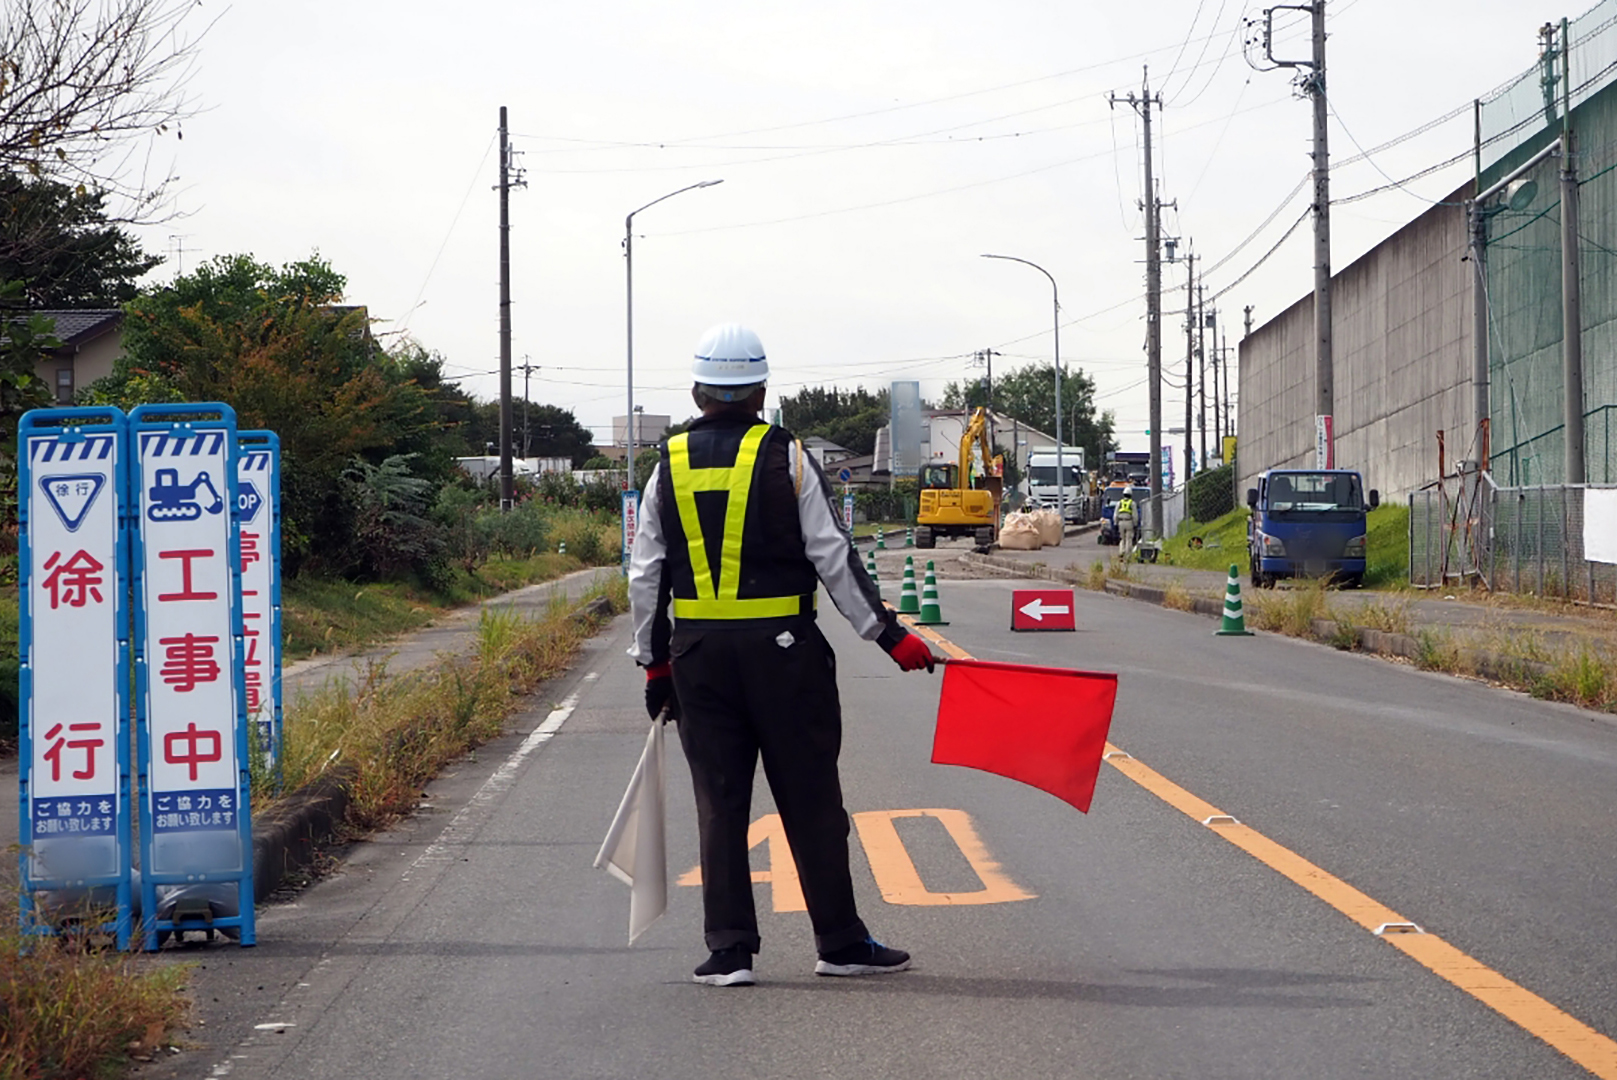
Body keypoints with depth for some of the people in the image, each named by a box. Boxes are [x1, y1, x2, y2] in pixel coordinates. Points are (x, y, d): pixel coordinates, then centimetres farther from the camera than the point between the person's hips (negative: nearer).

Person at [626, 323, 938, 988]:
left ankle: (729, 951, 6)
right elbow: (833, 557, -7)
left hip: (698, 653, 3)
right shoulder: (785, 457, -4)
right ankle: (841, 944, 11)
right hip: (782, 648, -3)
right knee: (810, 801, 5)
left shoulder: (669, 465, 6)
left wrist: (655, 663, 16)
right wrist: (889, 635, -2)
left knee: (719, 803, 7)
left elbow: (645, 575, 8)